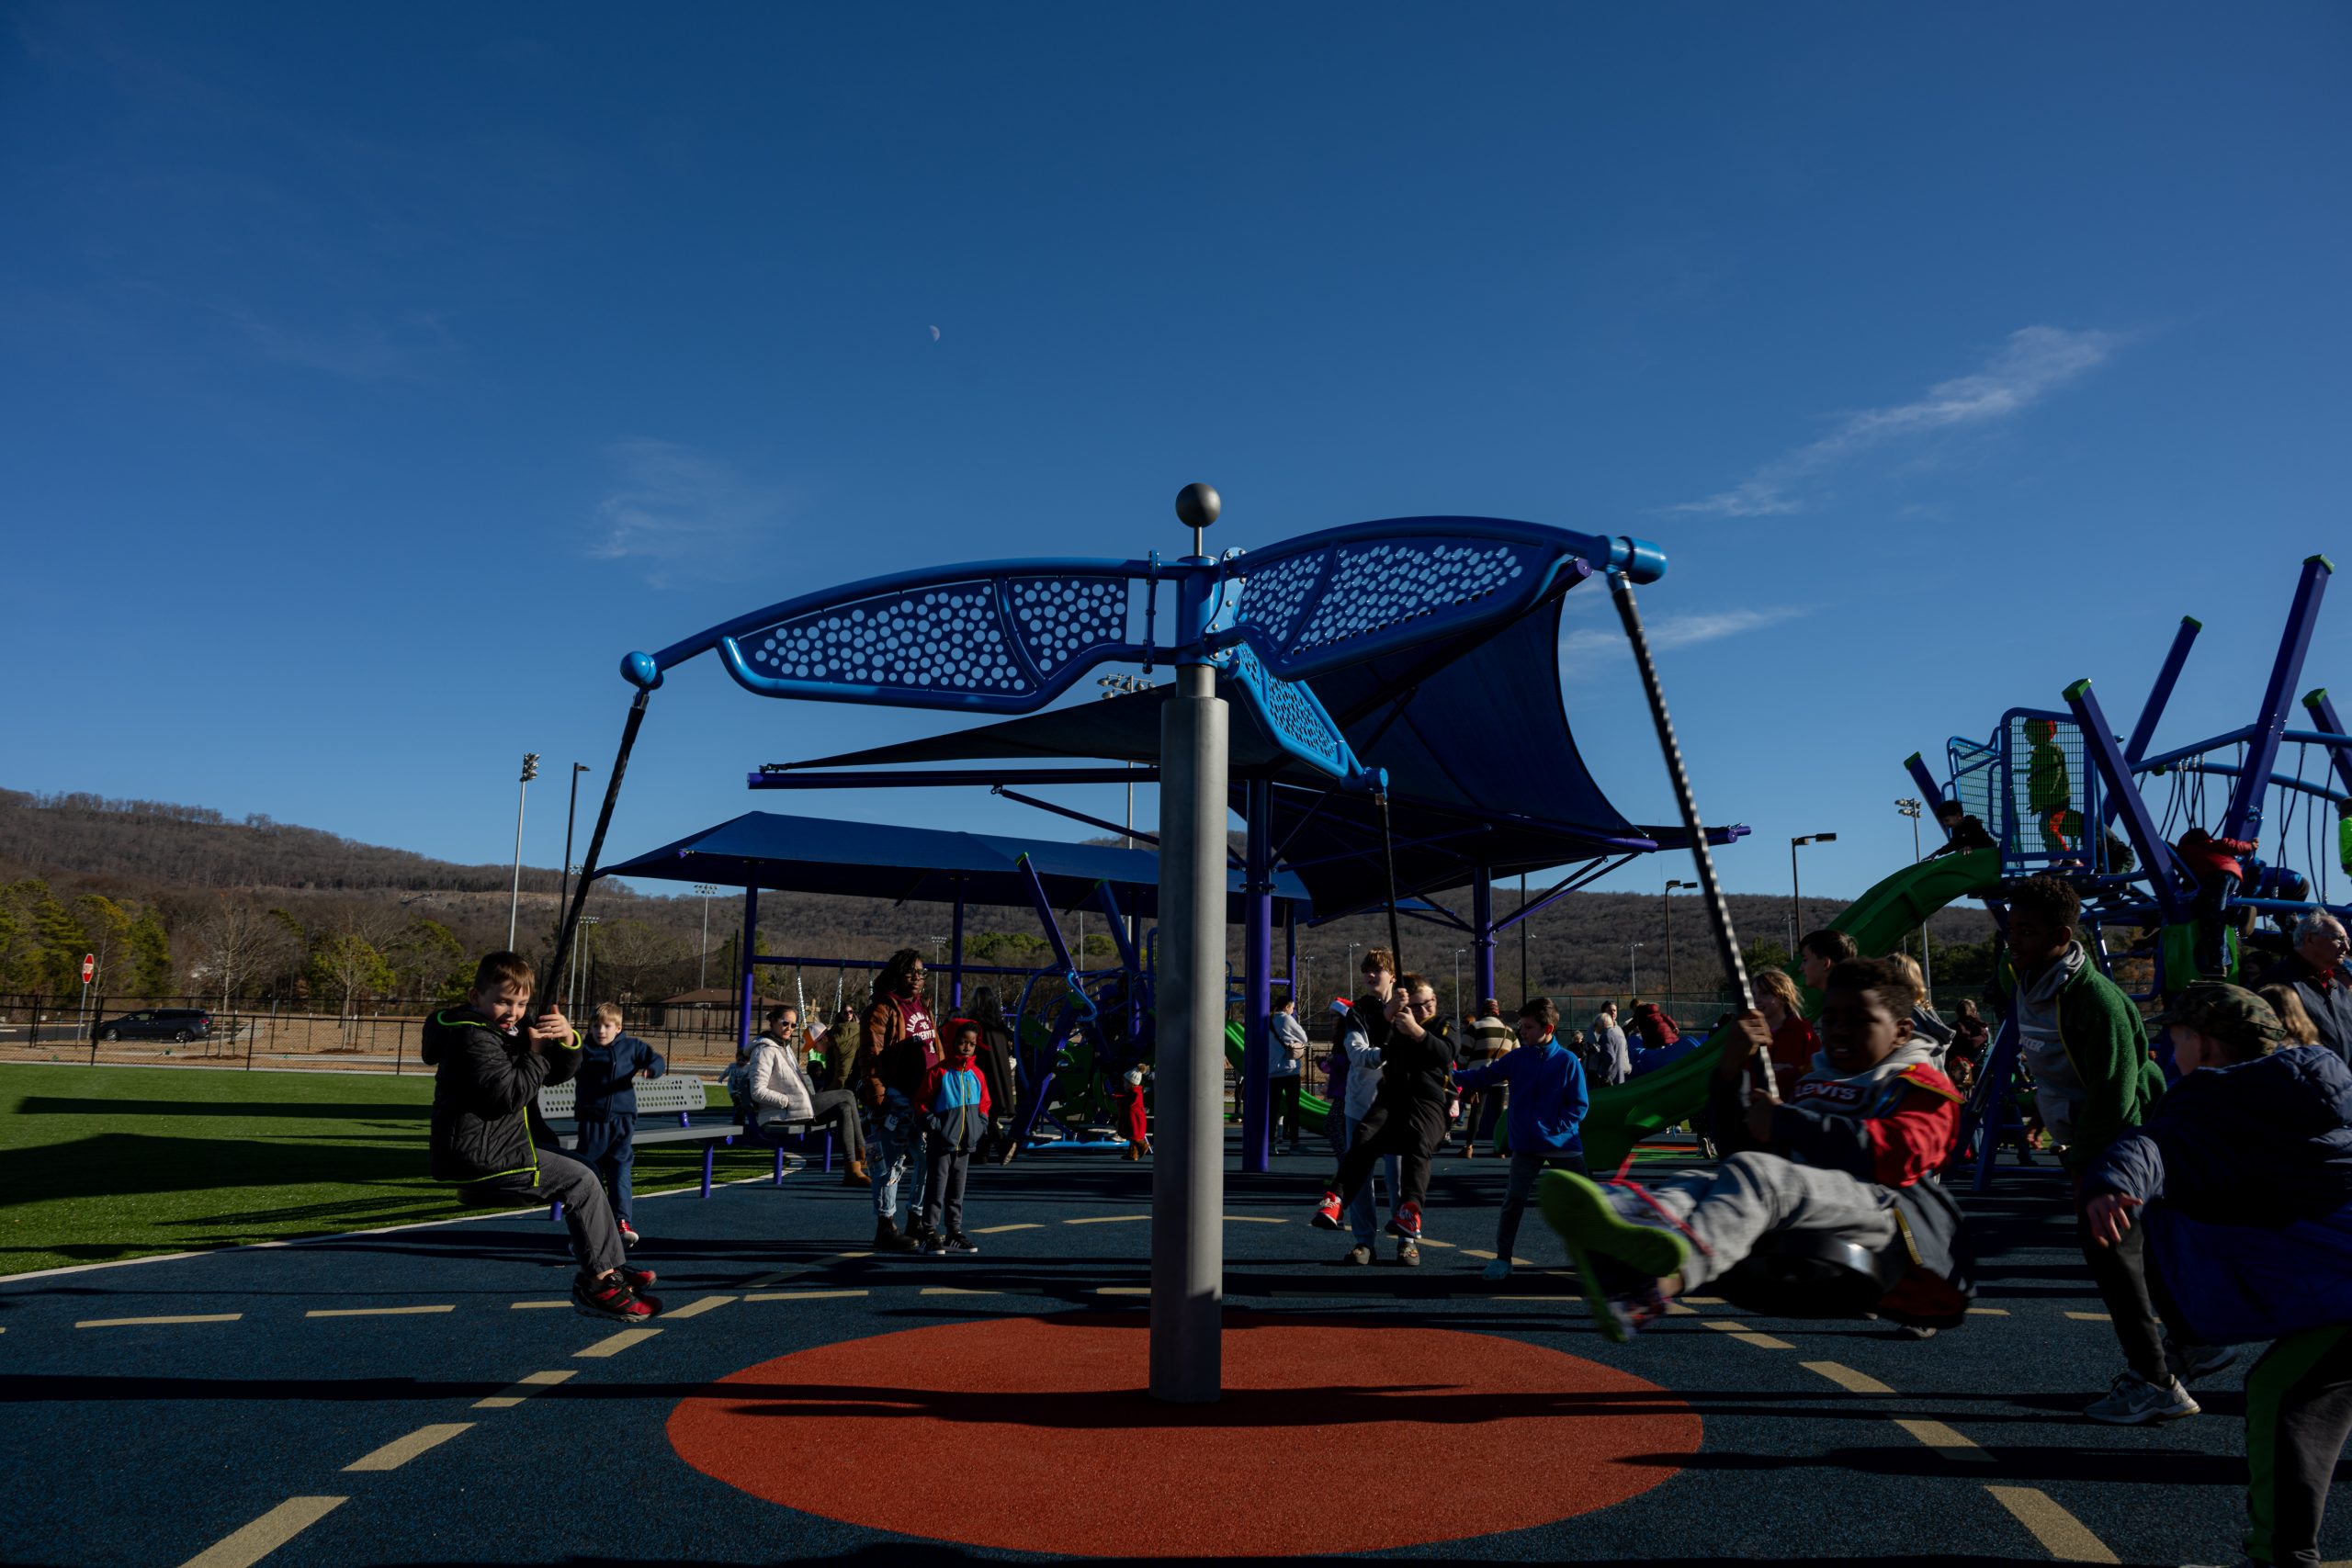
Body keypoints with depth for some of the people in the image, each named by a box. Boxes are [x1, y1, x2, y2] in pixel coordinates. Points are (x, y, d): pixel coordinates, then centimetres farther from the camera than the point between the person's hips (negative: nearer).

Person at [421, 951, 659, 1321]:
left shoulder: (510, 1032, 15)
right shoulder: (473, 1037, -15)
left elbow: (558, 1074, 14)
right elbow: (508, 1095, -26)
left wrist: (567, 1041, -6)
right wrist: (536, 1053, -16)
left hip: (486, 1153, 11)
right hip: (480, 1160, -11)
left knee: (580, 1176, 19)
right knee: (581, 1182, -11)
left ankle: (610, 1265, 22)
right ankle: (598, 1283, -7)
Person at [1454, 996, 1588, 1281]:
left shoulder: (1568, 1061, -6)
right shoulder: (1515, 1059, 1)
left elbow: (1579, 1104, -5)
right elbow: (1482, 1077, 0)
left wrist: (1557, 1127, -16)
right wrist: (1451, 1075, -12)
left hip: (1563, 1145, -1)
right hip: (1525, 1146, 1)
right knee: (1514, 1201, -5)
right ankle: (1502, 1258, 5)